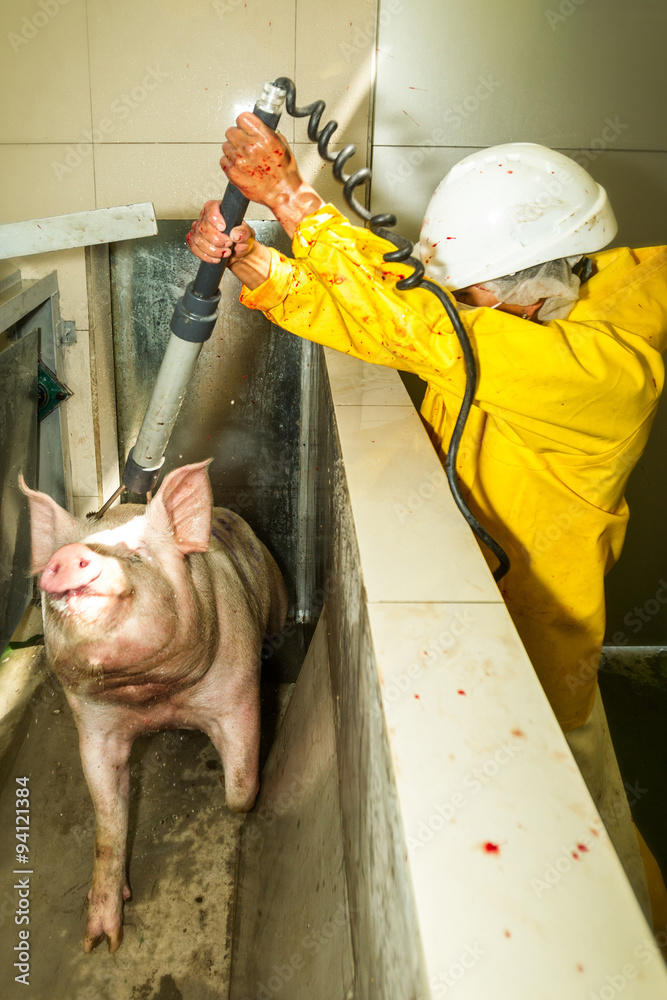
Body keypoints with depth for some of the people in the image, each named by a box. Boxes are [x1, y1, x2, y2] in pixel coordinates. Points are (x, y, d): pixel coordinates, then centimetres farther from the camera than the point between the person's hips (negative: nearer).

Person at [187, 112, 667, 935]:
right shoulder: (521, 303, -7)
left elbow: (408, 321, -36)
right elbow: (369, 314, -5)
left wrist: (287, 193, -28)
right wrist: (246, 257, -17)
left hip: (530, 630, -6)